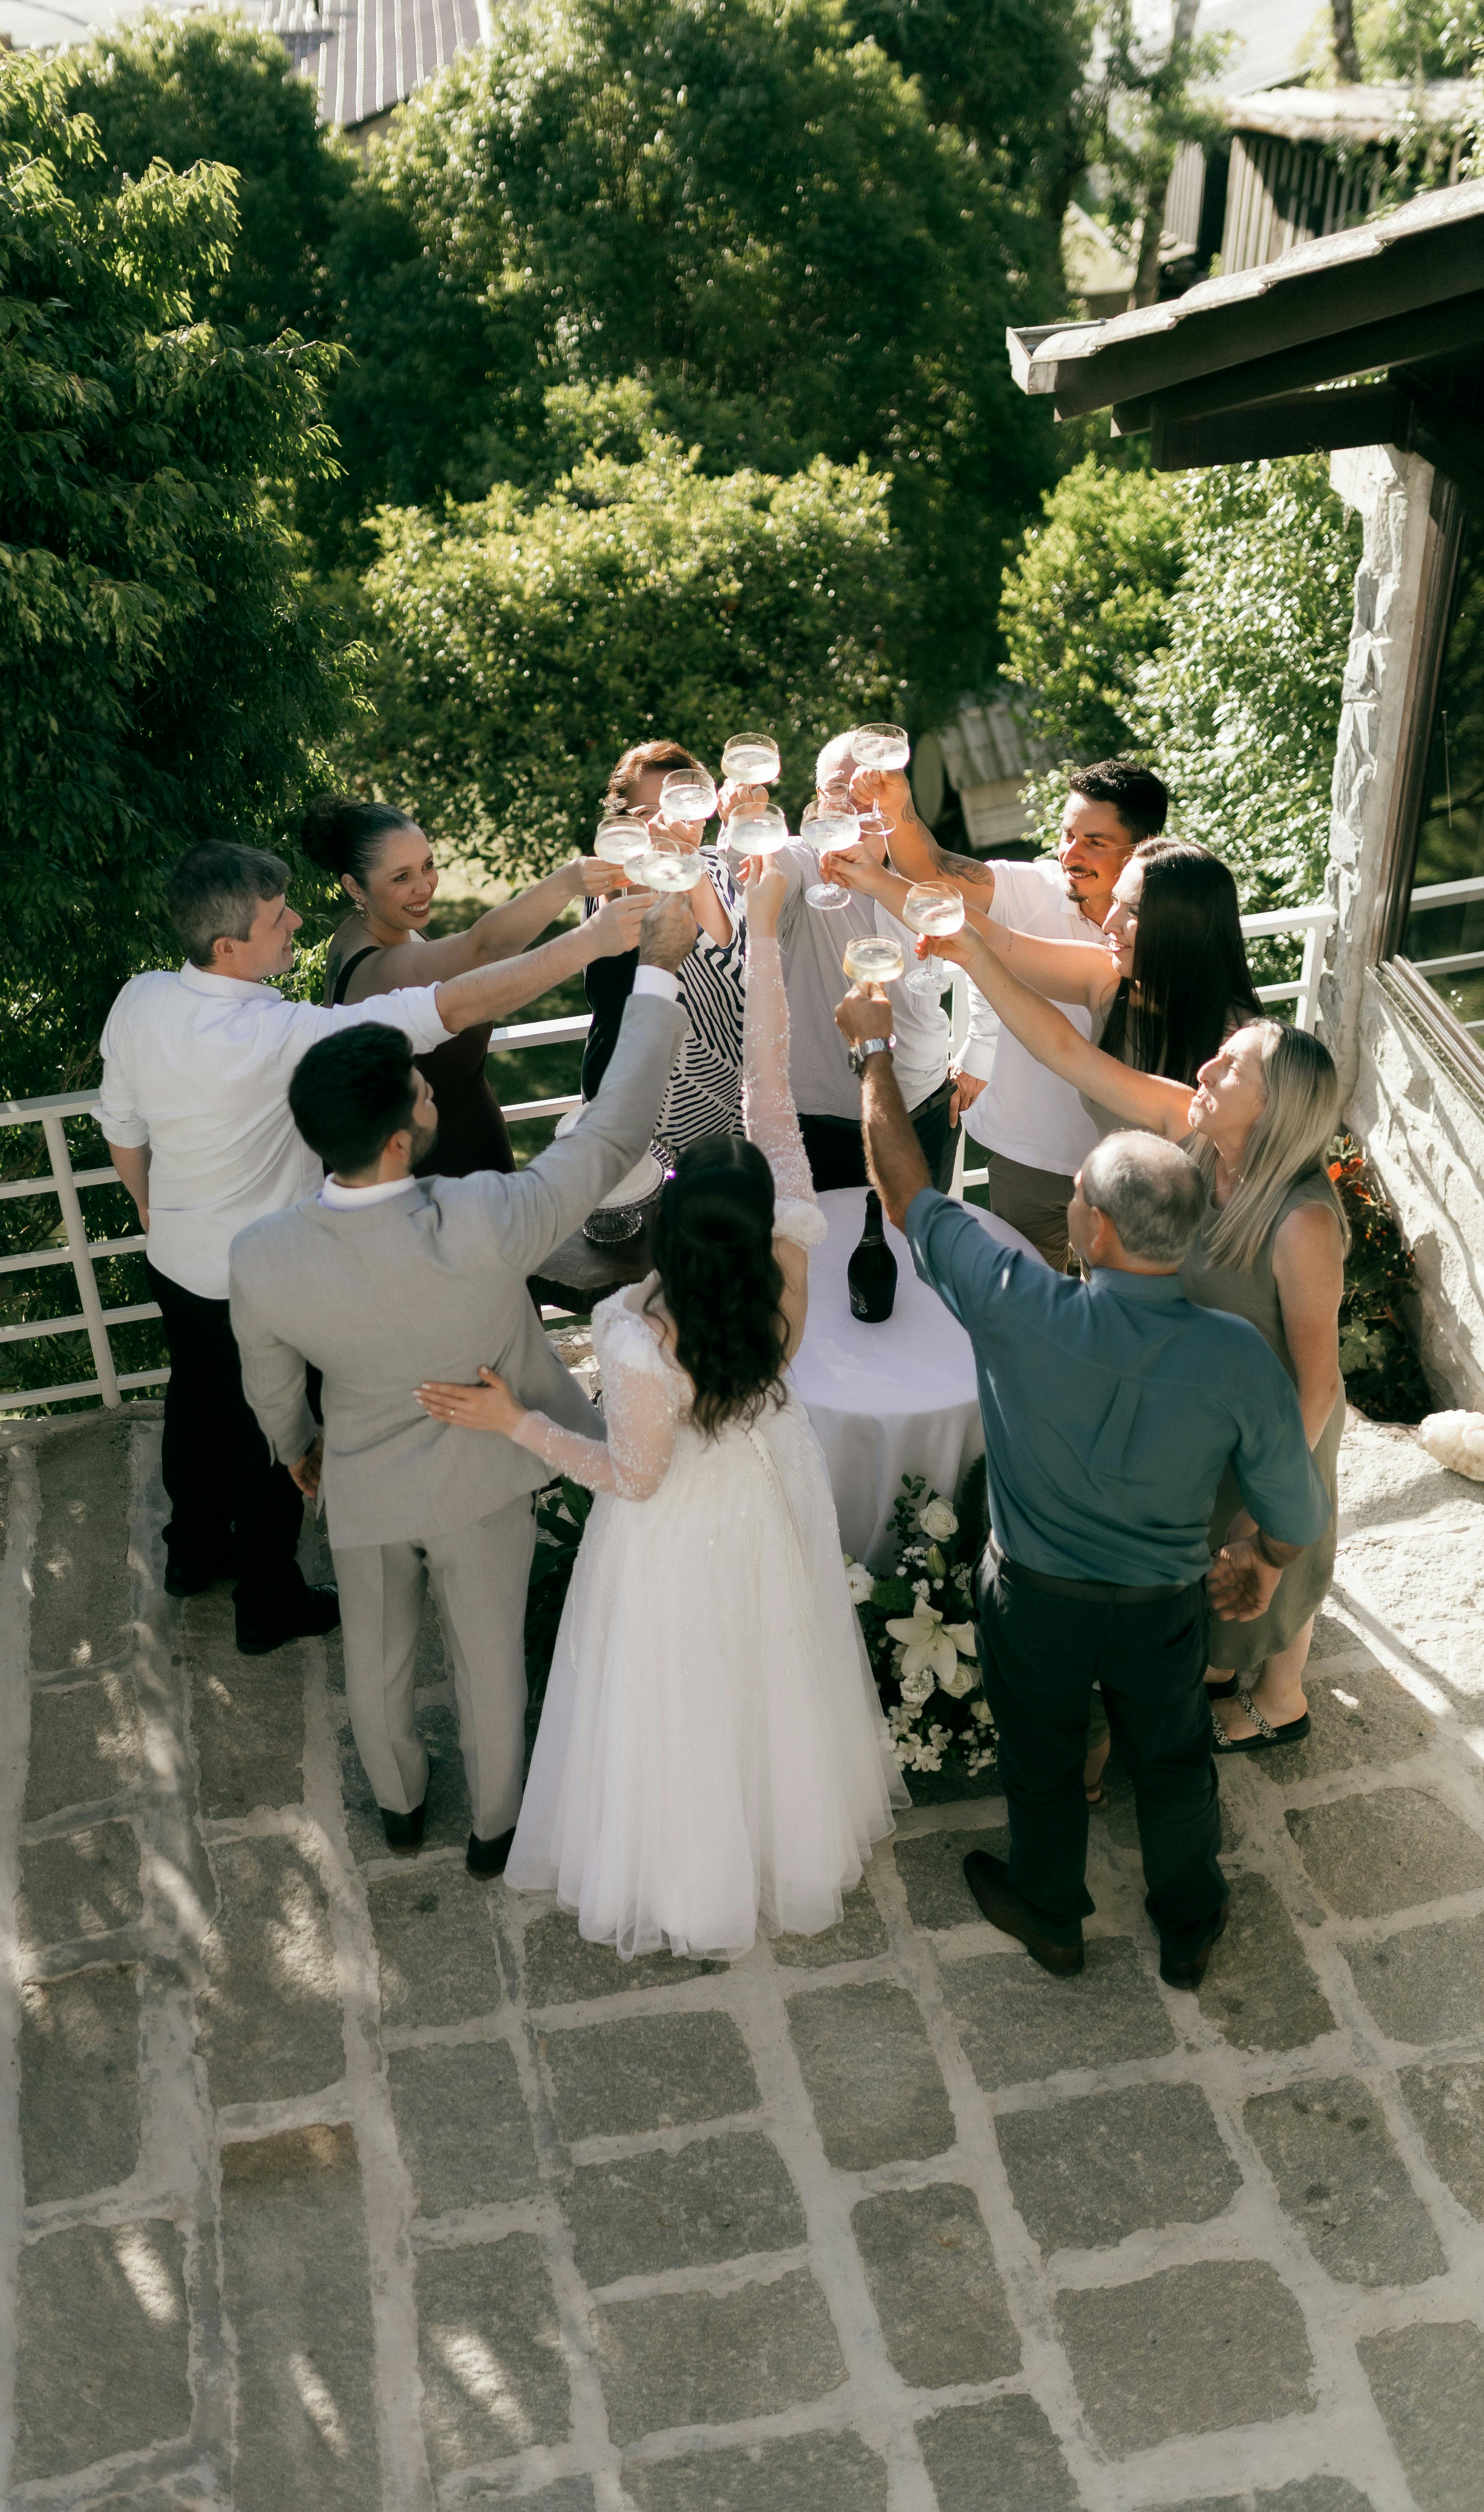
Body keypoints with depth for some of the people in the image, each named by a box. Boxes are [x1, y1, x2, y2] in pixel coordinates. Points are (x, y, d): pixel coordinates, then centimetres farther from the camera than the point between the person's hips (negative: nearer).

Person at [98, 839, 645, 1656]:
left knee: (197, 1398, 27)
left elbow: (122, 1130, 2)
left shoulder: (138, 1002, -14)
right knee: (270, 1432, 15)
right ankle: (269, 1603, 36)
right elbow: (453, 1007, -38)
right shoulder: (281, 1035, -34)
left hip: (173, 1259, 6)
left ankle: (194, 1550, 52)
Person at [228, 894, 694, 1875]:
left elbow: (270, 1387, -7)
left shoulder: (260, 1259, -28)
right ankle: (496, 1827, 48)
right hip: (480, 1483, -2)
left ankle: (400, 1804, 56)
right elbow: (612, 1138, -29)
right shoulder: (482, 1228, -41)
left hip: (363, 1488, 2)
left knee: (377, 1657, 29)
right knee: (491, 1660, 23)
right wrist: (659, 973, -21)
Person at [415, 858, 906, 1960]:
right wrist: (763, 931, -16)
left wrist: (516, 1421, -15)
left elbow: (635, 1477, -22)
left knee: (684, 1705, 23)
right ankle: (796, 1829, 60)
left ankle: (688, 1877, 50)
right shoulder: (792, 1255, -32)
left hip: (683, 1531, -5)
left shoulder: (642, 1347, -42)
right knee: (775, 1676, 31)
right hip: (777, 1496, 5)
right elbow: (772, 1083, -24)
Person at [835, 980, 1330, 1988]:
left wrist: (876, 1046, -7)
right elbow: (1298, 1508, -14)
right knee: (1174, 1760, 27)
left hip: (1037, 1599, -1)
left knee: (1044, 1761, 26)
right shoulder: (1238, 1356, -28)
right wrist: (1263, 1562, 11)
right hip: (1165, 1606, 1)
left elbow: (908, 1187, -20)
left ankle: (1050, 1915, 53)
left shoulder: (1022, 1313, -34)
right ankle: (1190, 1931, 52)